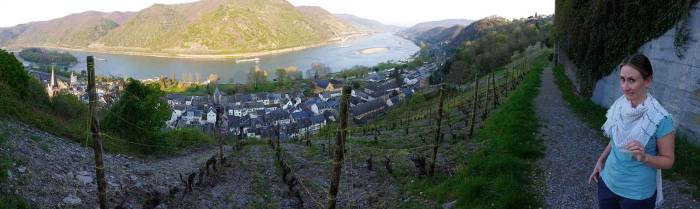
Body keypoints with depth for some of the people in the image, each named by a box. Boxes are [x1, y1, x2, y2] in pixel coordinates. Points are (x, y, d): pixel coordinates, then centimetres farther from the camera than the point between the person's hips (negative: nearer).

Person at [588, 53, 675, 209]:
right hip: (608, 182, 4)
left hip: (637, 194, -4)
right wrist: (601, 161, 9)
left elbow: (668, 160, -11)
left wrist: (644, 157, -28)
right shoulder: (619, 105, -6)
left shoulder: (660, 119, -21)